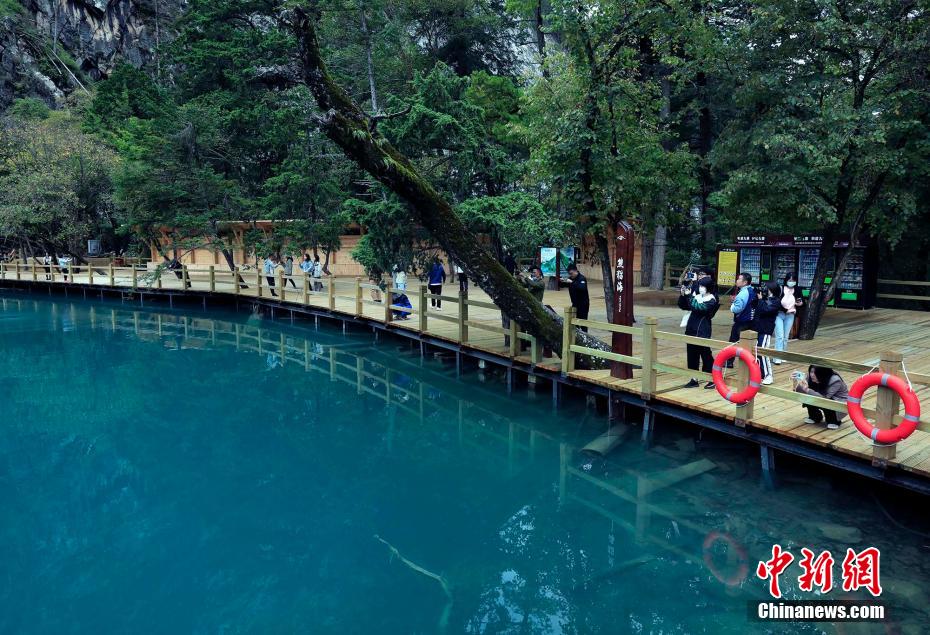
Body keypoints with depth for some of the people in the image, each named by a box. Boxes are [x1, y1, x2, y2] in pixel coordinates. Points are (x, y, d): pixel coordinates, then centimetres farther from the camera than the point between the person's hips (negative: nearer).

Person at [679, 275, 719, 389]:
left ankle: (712, 379, 12)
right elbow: (682, 306, 12)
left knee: (706, 354, 0)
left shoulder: (711, 300, -11)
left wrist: (689, 295, -22)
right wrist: (683, 295, -3)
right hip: (691, 329, 7)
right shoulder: (697, 296, 9)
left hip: (702, 331, -7)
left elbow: (697, 307, -25)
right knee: (692, 355, 10)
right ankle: (694, 380, 18)